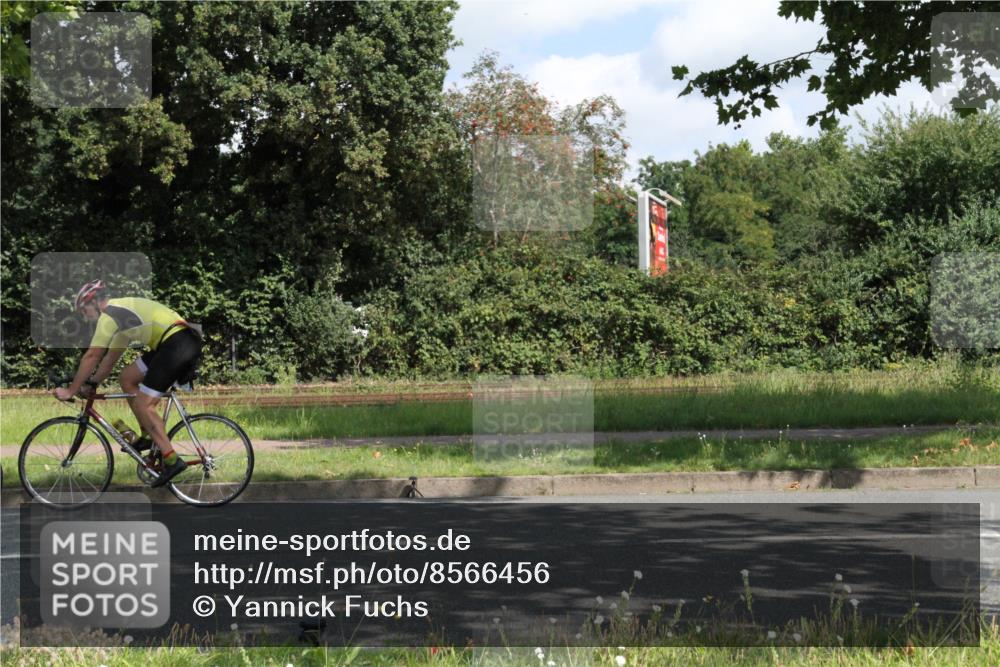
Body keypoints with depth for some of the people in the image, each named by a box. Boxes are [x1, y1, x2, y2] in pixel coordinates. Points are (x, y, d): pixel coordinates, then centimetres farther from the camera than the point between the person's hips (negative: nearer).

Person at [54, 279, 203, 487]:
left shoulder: (109, 315, -4)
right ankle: (148, 437, 20)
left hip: (177, 344, -10)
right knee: (127, 377, 17)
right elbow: (111, 357, 31)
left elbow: (91, 357, -4)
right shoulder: (120, 313, 26)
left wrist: (71, 390, 4)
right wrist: (91, 385, 28)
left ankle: (172, 460, -10)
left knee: (143, 404, -6)